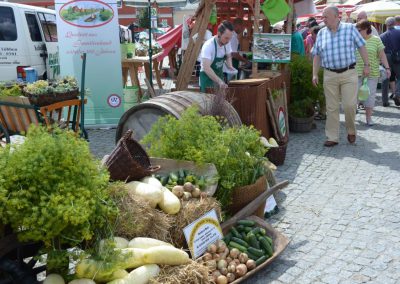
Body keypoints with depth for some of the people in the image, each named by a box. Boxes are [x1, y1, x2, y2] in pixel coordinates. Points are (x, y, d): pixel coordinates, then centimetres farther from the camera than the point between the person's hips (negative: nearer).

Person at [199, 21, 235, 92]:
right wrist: (219, 81, -46)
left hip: (219, 75, 6)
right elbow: (206, 68, -36)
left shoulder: (226, 43, -7)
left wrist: (230, 66, -9)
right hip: (207, 77, -6)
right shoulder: (208, 46, -27)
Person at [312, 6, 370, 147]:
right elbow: (317, 55, 10)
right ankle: (332, 138, 11)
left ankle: (351, 131, 20)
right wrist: (315, 74, 5)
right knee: (331, 108, 3)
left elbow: (361, 46, 3)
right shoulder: (321, 33, 7)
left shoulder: (350, 28, 0)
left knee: (350, 105, -7)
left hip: (349, 73, -2)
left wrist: (366, 65, -1)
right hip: (329, 75, 2)